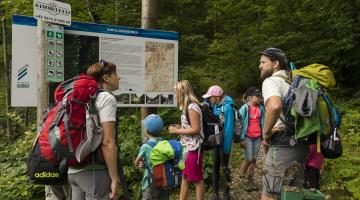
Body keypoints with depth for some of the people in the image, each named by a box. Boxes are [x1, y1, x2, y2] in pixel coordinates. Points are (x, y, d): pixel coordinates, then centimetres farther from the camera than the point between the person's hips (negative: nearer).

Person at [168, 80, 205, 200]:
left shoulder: (192, 107, -19)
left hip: (194, 148, -10)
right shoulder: (188, 106, 10)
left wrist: (177, 131, -16)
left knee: (196, 178, 5)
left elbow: (196, 129, -23)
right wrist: (179, 127, 6)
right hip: (187, 147, 10)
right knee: (185, 176, 17)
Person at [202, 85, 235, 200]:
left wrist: (227, 145, -19)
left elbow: (229, 127, -19)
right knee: (215, 166, 12)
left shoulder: (227, 107, -18)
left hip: (224, 141, -7)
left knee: (224, 167, 4)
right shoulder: (215, 106, 5)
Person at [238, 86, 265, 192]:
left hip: (257, 137, 4)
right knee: (249, 159, -6)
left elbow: (263, 122, 10)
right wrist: (242, 138, -10)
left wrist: (264, 136, 8)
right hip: (248, 137, -4)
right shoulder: (244, 108, -9)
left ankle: (250, 180, 21)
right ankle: (241, 177, 17)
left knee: (254, 159, 9)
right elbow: (240, 123, -7)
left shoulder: (261, 108, 4)